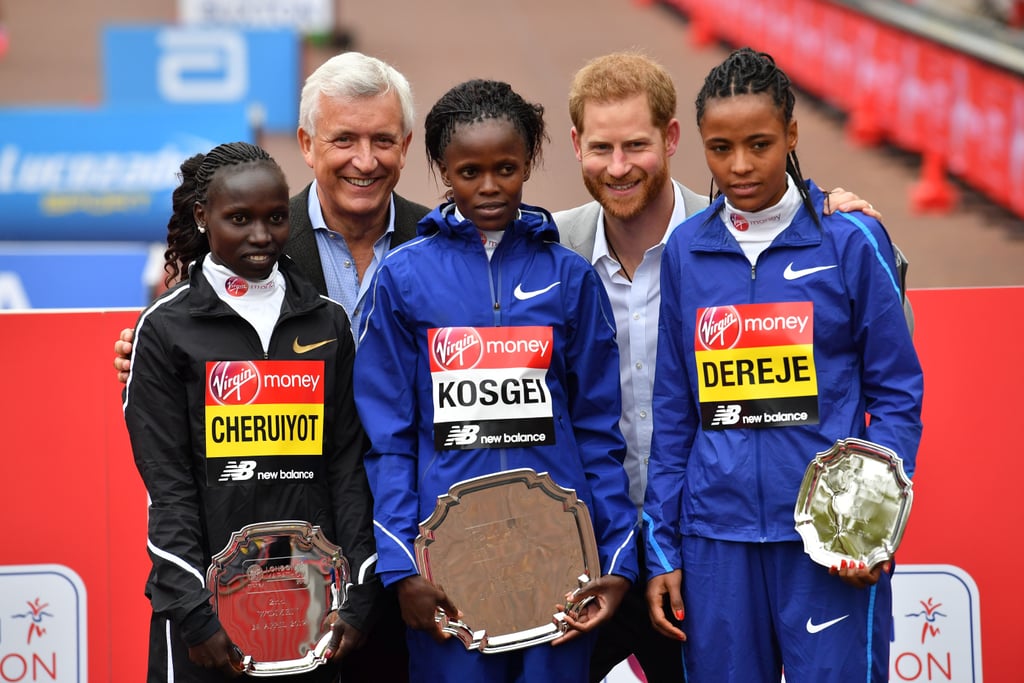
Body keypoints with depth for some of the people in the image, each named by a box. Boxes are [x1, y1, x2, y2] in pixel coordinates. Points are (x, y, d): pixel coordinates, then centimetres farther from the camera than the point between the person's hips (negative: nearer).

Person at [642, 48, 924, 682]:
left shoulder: (850, 241, -1)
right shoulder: (686, 250, 7)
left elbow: (897, 394, 1)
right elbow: (674, 410, 11)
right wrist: (662, 549, 8)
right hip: (716, 534, 3)